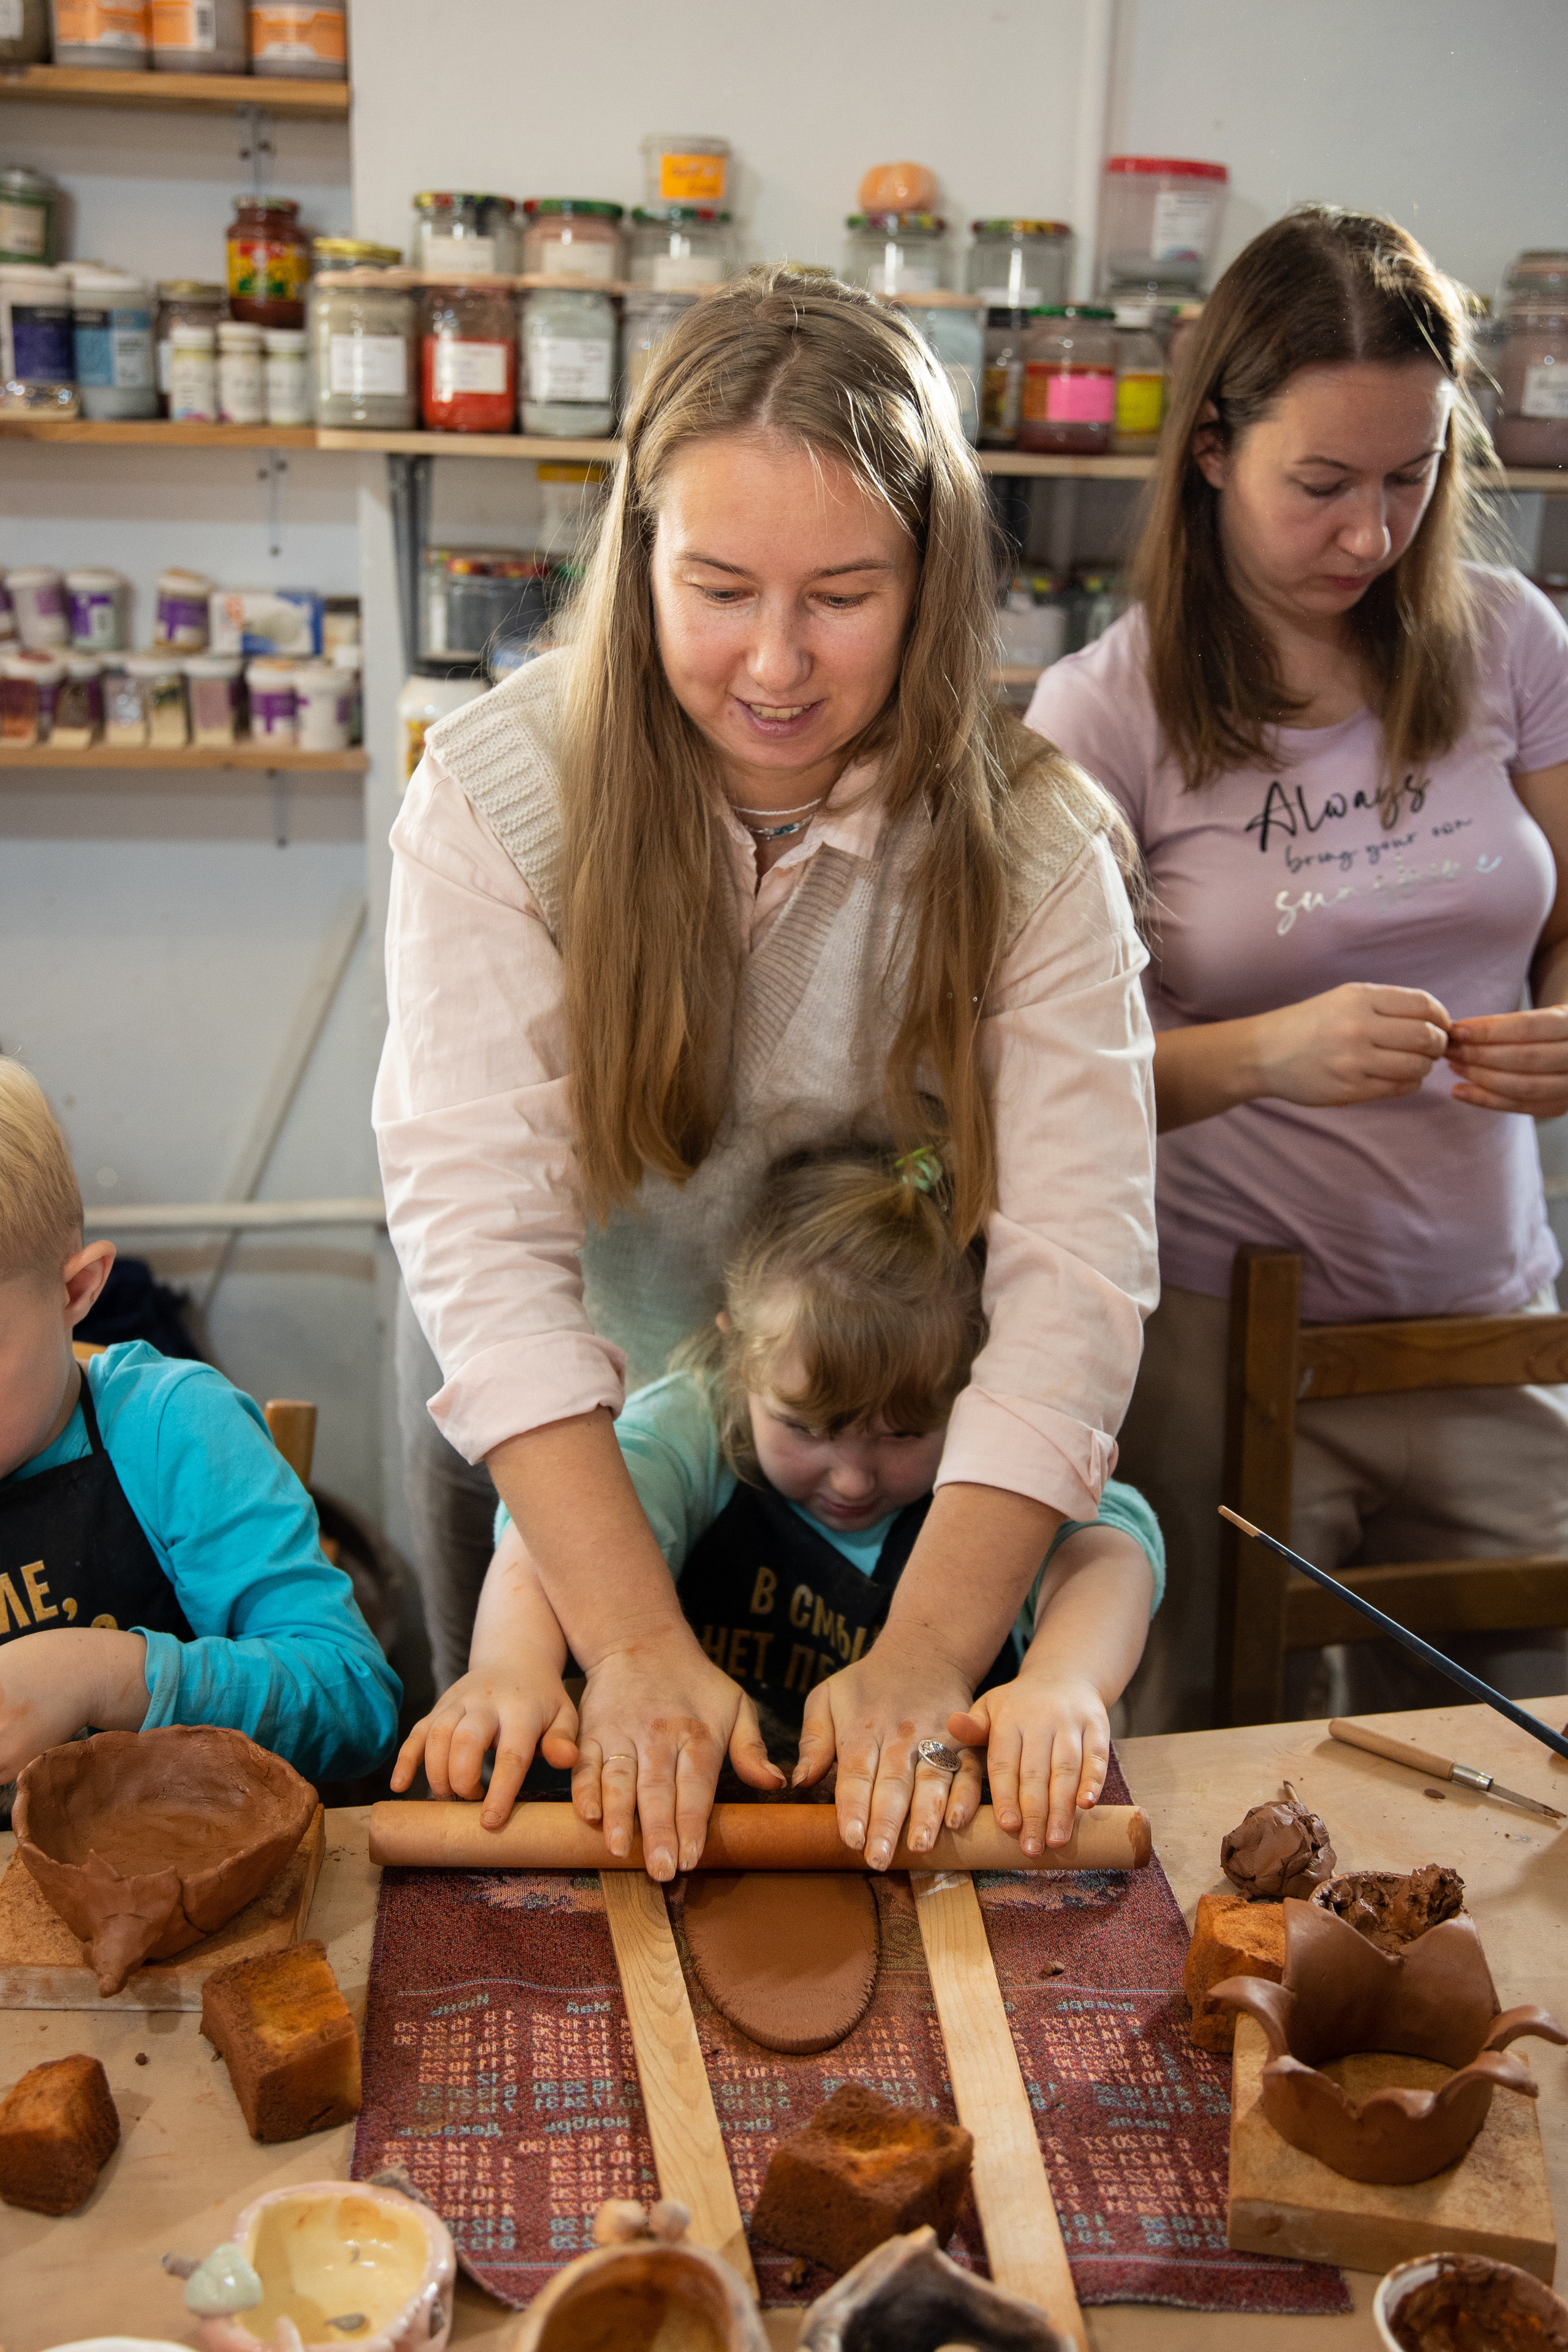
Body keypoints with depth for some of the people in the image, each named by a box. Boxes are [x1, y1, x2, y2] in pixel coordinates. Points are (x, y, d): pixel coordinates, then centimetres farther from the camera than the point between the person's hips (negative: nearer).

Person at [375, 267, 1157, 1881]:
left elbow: (1076, 1267, -26)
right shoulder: (498, 793, -21)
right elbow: (479, 1226, -28)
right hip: (580, 1466, 0)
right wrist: (636, 1642, -37)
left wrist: (928, 1653, -39)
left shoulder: (1031, 846, -19)